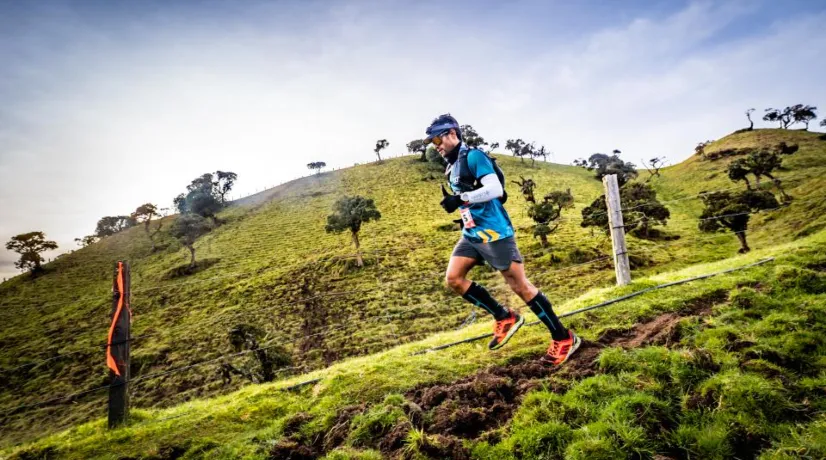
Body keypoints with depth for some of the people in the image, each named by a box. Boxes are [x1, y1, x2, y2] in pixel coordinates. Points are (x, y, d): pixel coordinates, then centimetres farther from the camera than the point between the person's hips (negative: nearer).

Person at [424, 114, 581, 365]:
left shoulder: (473, 156, -12)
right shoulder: (452, 167, 16)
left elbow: (495, 189, -22)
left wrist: (460, 199, -25)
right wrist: (455, 202, 8)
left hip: (494, 231, -9)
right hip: (471, 233, 9)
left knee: (520, 286, -5)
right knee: (453, 279, 0)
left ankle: (564, 339, 10)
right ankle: (505, 318, 13)